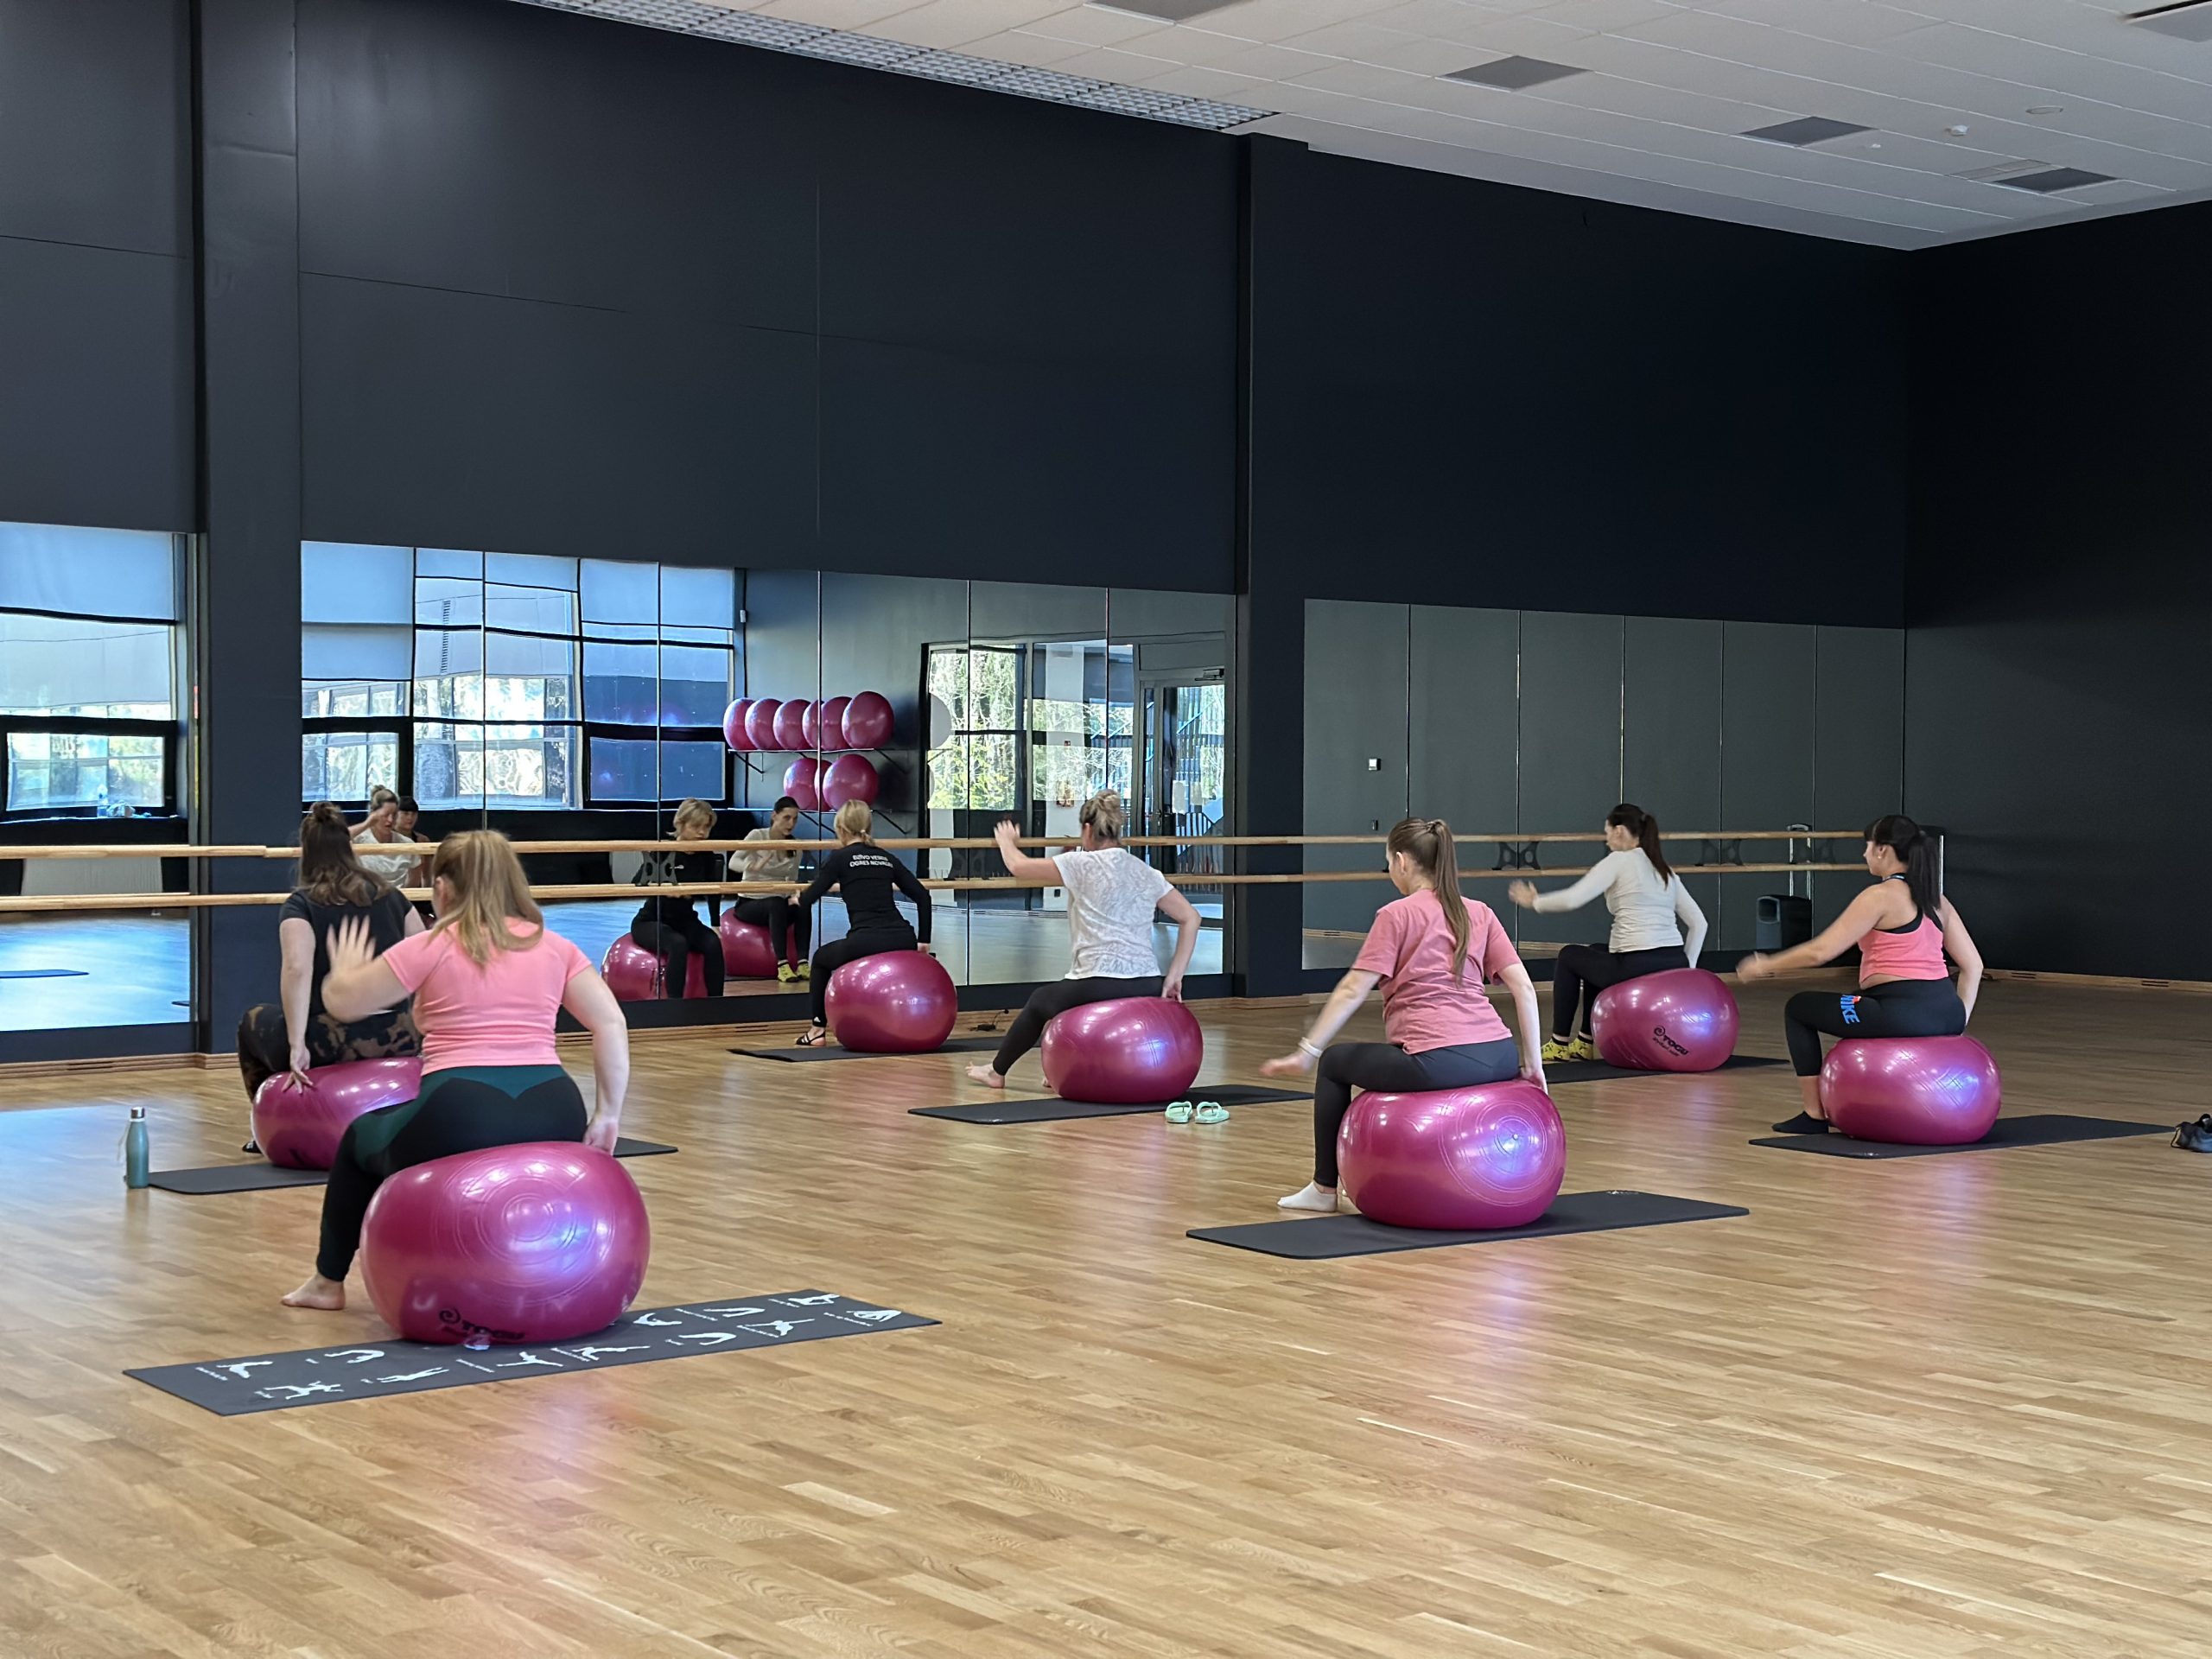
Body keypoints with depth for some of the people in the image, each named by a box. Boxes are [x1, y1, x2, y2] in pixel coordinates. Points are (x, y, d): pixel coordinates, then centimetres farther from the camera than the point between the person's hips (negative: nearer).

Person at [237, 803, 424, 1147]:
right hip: (400, 1041, 3)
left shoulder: (301, 905, -3)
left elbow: (298, 968, -20)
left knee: (253, 1021, 29)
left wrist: (297, 1046, -23)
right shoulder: (389, 896, 9)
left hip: (331, 1045, -3)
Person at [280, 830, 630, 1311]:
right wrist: (608, 1114, 9)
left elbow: (341, 1001, 10)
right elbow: (611, 1025, 6)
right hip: (554, 1117, 3)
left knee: (361, 1138, 29)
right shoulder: (555, 945, 13)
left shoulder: (431, 948, 3)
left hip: (460, 1122, -3)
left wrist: (345, 970, 32)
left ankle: (328, 1281, 39)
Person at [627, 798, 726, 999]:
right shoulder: (663, 851, -15)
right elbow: (637, 885, -26)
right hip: (650, 922, -4)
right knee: (678, 943, -36)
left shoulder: (706, 857, -1)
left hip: (685, 921, 4)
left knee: (713, 944, -26)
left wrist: (716, 925, 0)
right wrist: (657, 887, -46)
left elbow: (712, 892, 10)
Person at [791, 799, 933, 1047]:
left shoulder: (840, 857, 7)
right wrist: (923, 941, 18)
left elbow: (809, 898, 9)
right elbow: (922, 896, 15)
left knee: (821, 959, 26)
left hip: (866, 942, -4)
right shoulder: (885, 857, 19)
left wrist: (798, 899, 33)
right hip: (903, 941, 4)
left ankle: (817, 1030, 22)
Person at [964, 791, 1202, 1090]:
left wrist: (1006, 840, 28)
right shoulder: (1146, 872, 10)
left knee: (1039, 1001, 28)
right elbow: (1191, 918, 8)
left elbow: (1018, 867, 6)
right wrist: (1174, 977, 6)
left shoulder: (1082, 864, -4)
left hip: (1099, 987, -5)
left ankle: (997, 1072, 48)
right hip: (1148, 990, 5)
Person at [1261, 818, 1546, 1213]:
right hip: (1499, 1058, 6)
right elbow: (1524, 988, 9)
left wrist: (1306, 1054, -2)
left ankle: (1324, 1189, 27)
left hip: (1436, 1062, -6)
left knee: (1335, 1063, 21)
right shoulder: (1480, 913, 16)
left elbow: (1353, 991, -5)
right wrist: (1532, 1064, 14)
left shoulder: (1398, 914, 2)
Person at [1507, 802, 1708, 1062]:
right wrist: (1687, 972, 20)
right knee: (1596, 955, 35)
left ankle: (1559, 1043, 28)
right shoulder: (1665, 869, 18)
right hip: (1674, 965, 7)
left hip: (1635, 967, -7)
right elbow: (1698, 923, 15)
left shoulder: (1619, 861, -3)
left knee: (1570, 957, 22)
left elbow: (1573, 899, -14)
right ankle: (1585, 1042, 40)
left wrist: (1535, 902, 4)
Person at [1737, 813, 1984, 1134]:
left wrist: (1766, 966, 1)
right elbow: (1973, 965, 13)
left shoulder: (1880, 896, -9)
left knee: (1799, 1008, 13)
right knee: (1866, 1008, 40)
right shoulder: (1936, 898, 14)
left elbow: (1820, 951, -12)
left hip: (1903, 1015, -8)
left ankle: (1814, 1116, 14)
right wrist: (1958, 1023, 16)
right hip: (1946, 1014, 8)